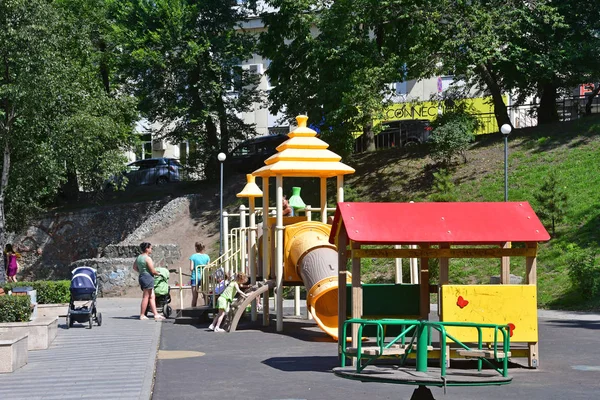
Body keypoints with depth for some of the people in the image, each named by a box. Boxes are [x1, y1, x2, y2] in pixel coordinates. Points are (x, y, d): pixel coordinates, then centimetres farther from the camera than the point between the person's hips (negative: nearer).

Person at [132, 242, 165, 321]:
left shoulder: (138, 257, 12)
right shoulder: (147, 258, -15)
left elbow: (134, 267, 24)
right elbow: (153, 271, -16)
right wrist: (158, 273, 3)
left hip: (141, 277, 10)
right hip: (148, 277, -10)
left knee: (152, 297, 9)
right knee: (146, 297, -3)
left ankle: (156, 314, 8)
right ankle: (142, 315, 2)